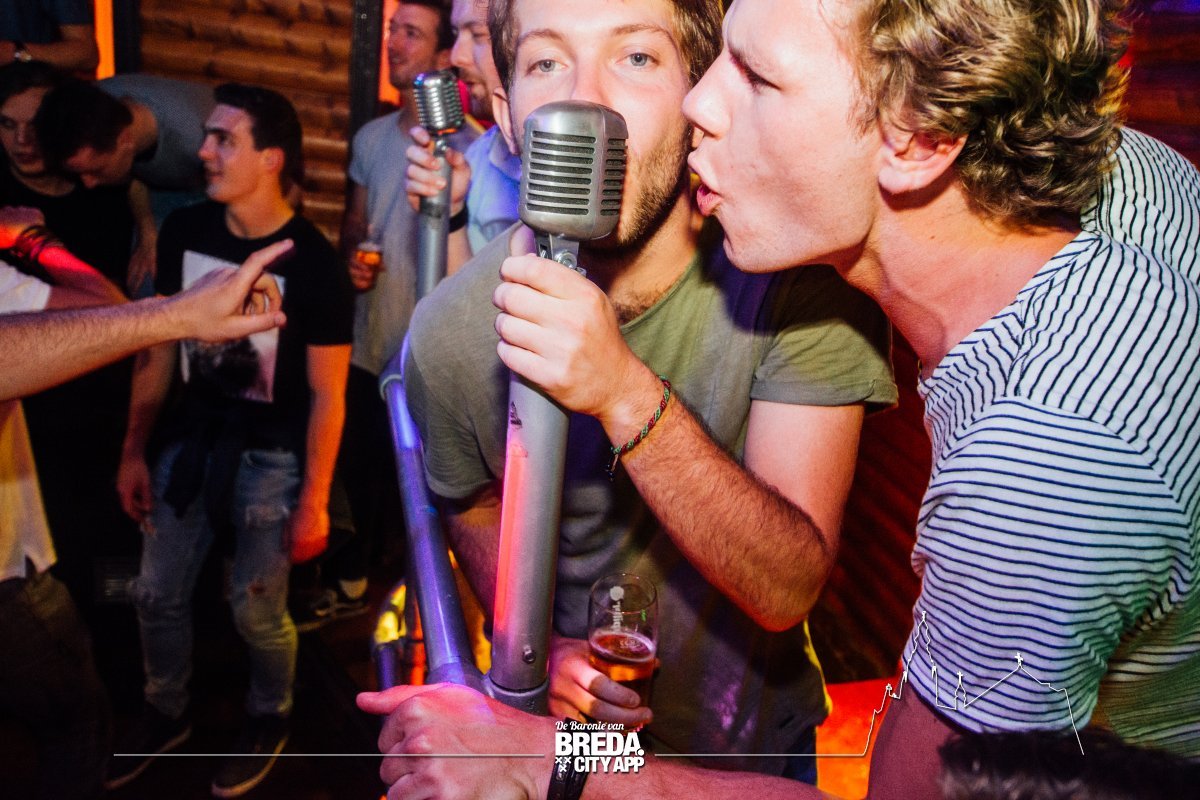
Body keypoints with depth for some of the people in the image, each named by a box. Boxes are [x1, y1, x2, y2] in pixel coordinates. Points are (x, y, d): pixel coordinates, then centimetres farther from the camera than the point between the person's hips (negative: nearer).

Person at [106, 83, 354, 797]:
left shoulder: (315, 264, -17)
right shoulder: (185, 230, -2)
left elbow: (327, 394, -12)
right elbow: (159, 345, 7)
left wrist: (314, 500, -10)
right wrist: (135, 449, 9)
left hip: (271, 455, -5)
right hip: (192, 437, 5)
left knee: (256, 611, 5)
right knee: (157, 593, 14)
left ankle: (271, 718, 36)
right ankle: (167, 714, 42)